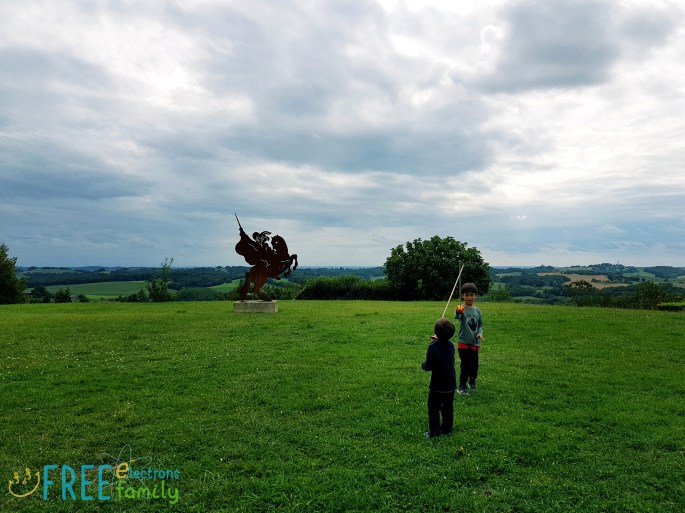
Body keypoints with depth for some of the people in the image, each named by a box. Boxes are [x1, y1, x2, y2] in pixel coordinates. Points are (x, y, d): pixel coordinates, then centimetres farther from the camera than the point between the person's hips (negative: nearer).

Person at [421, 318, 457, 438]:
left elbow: (429, 366, -20)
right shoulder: (451, 344, -5)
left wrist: (423, 365, 0)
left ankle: (434, 431, 11)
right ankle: (447, 428, 29)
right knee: (448, 407, 19)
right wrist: (437, 341, 13)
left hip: (437, 385, -6)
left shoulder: (433, 347, -22)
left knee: (433, 408, 7)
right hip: (451, 384, 6)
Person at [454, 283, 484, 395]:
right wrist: (458, 312, -58)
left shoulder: (477, 310, 4)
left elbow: (480, 325, 13)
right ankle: (462, 387, 7)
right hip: (463, 342, -5)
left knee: (474, 365, 14)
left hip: (475, 343, 5)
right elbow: (456, 316, -35)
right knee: (465, 365, -7)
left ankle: (472, 382, 38)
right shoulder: (462, 309, -12)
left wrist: (480, 333, -7)